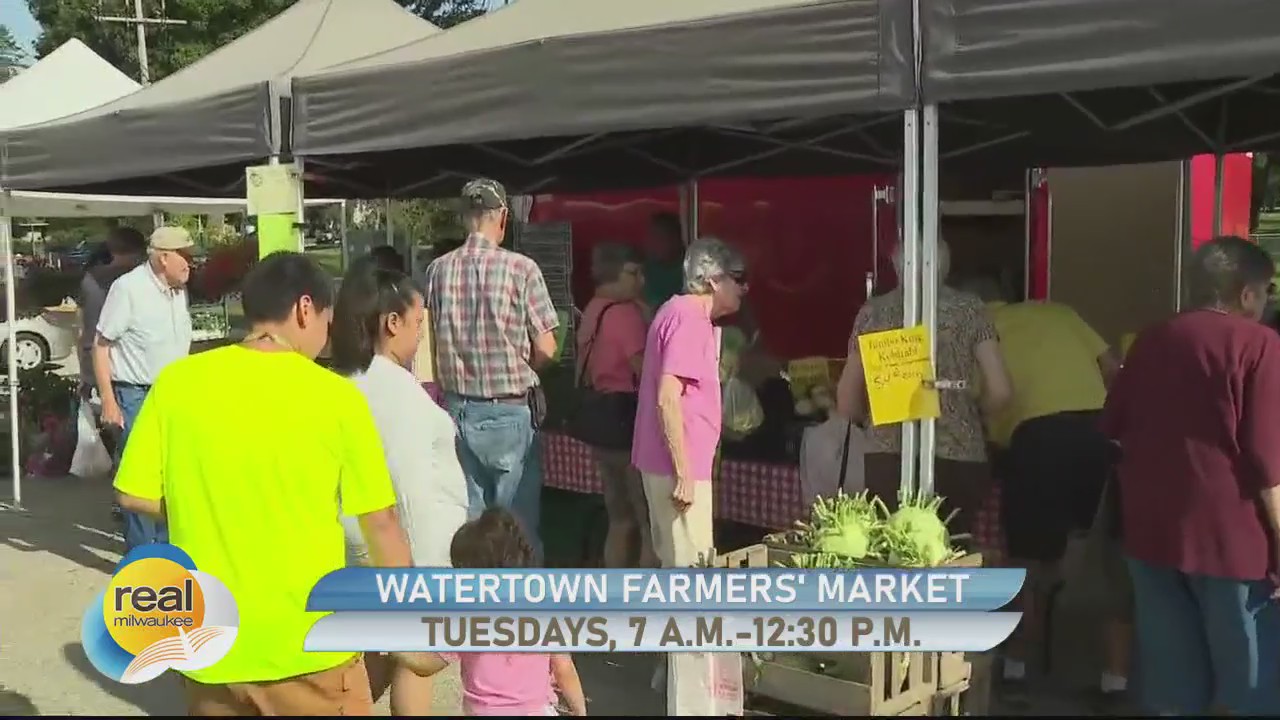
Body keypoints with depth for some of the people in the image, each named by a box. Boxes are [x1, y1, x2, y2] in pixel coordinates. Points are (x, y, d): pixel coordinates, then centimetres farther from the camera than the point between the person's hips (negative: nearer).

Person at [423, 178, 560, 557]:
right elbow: (545, 349, -10)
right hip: (510, 411, -4)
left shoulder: (438, 270, -2)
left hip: (458, 409, 4)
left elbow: (433, 343, 4)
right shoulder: (521, 268, -12)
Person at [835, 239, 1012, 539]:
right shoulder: (969, 309, 8)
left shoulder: (873, 312, 10)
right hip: (957, 459, 0)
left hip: (887, 459, 0)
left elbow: (847, 405, 13)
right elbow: (999, 391, 3)